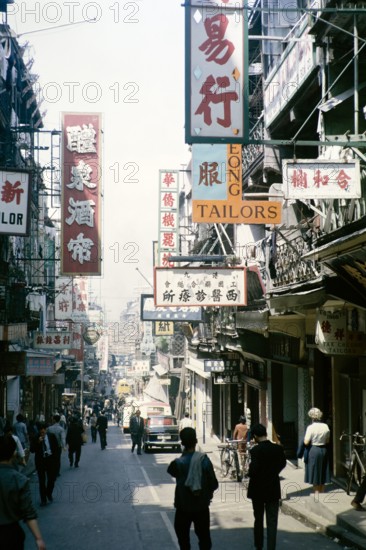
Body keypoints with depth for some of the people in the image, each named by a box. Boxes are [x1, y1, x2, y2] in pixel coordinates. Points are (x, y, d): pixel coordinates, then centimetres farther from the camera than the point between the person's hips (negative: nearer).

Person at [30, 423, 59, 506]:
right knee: (42, 481, 3)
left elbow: (56, 447, 6)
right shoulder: (35, 438, -6)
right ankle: (43, 499, 14)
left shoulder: (52, 436, -2)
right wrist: (38, 442, -23)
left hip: (51, 460, 1)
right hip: (40, 461, -1)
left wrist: (54, 456, -3)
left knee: (52, 479, 5)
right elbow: (32, 450, -13)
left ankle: (49, 493, 33)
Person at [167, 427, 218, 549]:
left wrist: (184, 455, -1)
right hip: (202, 506, 2)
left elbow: (171, 471, 7)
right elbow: (214, 484, -6)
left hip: (183, 507, -2)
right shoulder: (205, 460, -11)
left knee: (183, 538, 12)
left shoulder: (178, 463, -16)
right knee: (204, 535, 13)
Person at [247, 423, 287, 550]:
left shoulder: (255, 450, -19)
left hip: (258, 490, -2)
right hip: (273, 490, 2)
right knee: (272, 522, 4)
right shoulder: (278, 448, -5)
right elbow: (282, 463, 11)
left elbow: (253, 470, -24)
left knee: (258, 520, 16)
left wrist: (249, 474, -3)